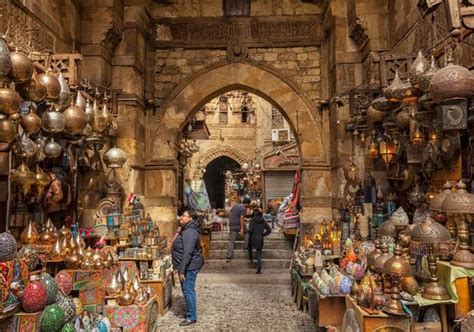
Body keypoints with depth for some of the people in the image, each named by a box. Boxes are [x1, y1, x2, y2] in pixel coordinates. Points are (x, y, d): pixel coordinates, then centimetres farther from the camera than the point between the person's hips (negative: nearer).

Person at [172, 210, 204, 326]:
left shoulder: (189, 232, -23)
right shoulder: (186, 229, 11)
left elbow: (187, 253, -28)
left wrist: (182, 270, -27)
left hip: (190, 266, -10)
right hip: (188, 265, 10)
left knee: (188, 291, -2)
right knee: (188, 290, 19)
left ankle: (192, 317, 9)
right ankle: (191, 312, 31)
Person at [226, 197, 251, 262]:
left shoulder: (235, 205, 12)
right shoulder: (243, 209, -10)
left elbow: (230, 215, 16)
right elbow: (241, 218, -20)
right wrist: (242, 229, -24)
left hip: (232, 226, 6)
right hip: (238, 226, -6)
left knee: (231, 241, 5)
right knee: (247, 233, 23)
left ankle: (229, 257, 1)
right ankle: (246, 246, 22)